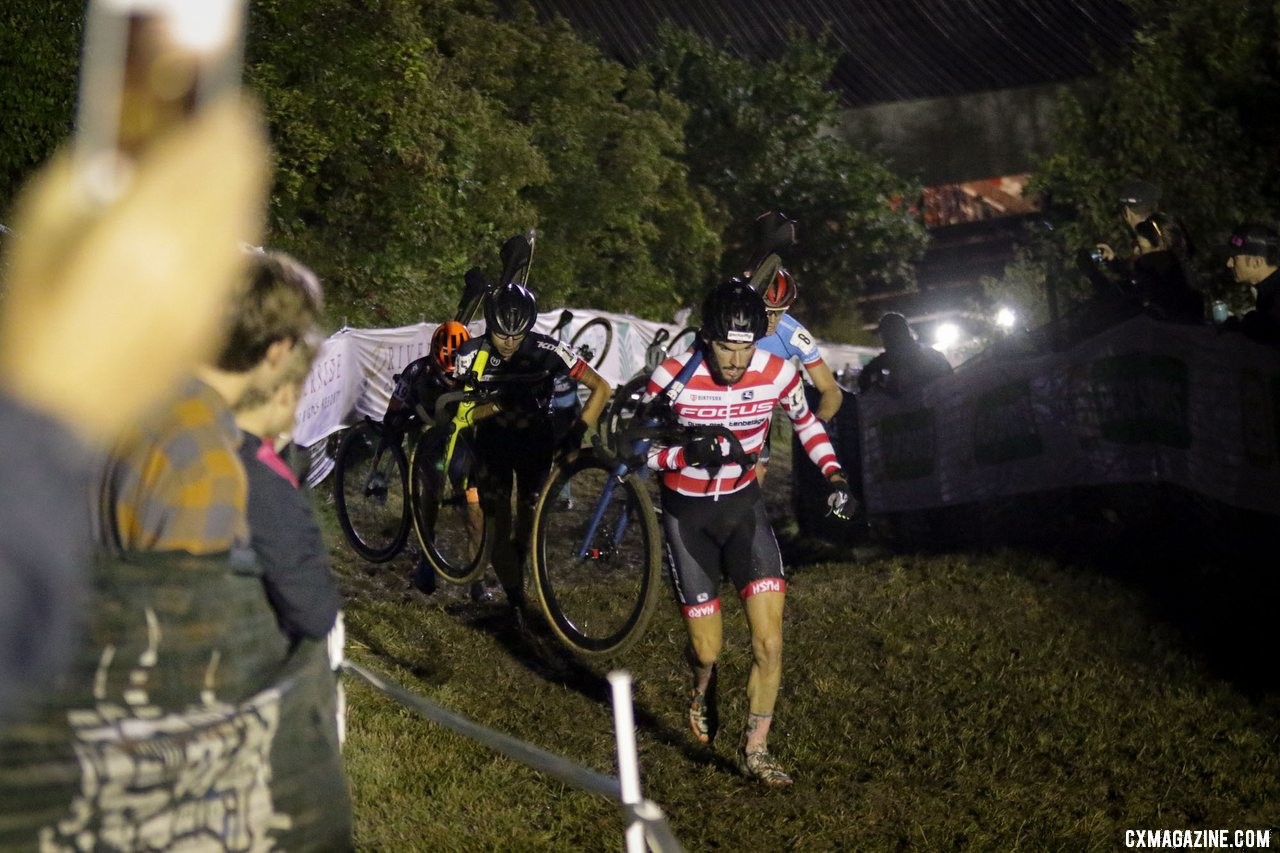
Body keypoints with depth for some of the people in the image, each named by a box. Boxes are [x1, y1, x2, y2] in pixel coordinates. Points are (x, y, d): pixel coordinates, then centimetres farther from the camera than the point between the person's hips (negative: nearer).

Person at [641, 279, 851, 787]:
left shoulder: (778, 374, -16)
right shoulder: (673, 378, -24)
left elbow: (804, 420, 6)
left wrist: (833, 473, -6)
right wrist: (686, 455, -30)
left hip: (743, 505, 2)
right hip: (687, 515, -2)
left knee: (769, 641, -10)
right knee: (707, 650, 2)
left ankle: (756, 749, 9)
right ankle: (702, 696, 39)